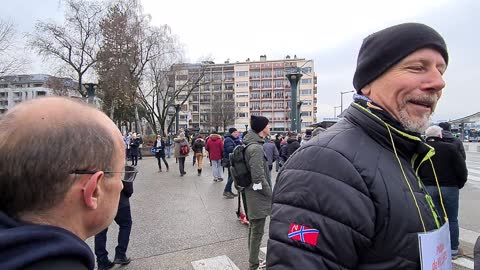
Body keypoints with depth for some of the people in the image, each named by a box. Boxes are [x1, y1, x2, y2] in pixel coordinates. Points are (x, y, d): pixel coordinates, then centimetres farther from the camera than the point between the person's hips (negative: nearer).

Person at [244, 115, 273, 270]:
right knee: (257, 232, 4)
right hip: (259, 195, -10)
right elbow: (258, 177, -25)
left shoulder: (251, 144, 8)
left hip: (252, 193, 10)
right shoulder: (256, 148, -22)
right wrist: (270, 193, -12)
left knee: (253, 229, 20)